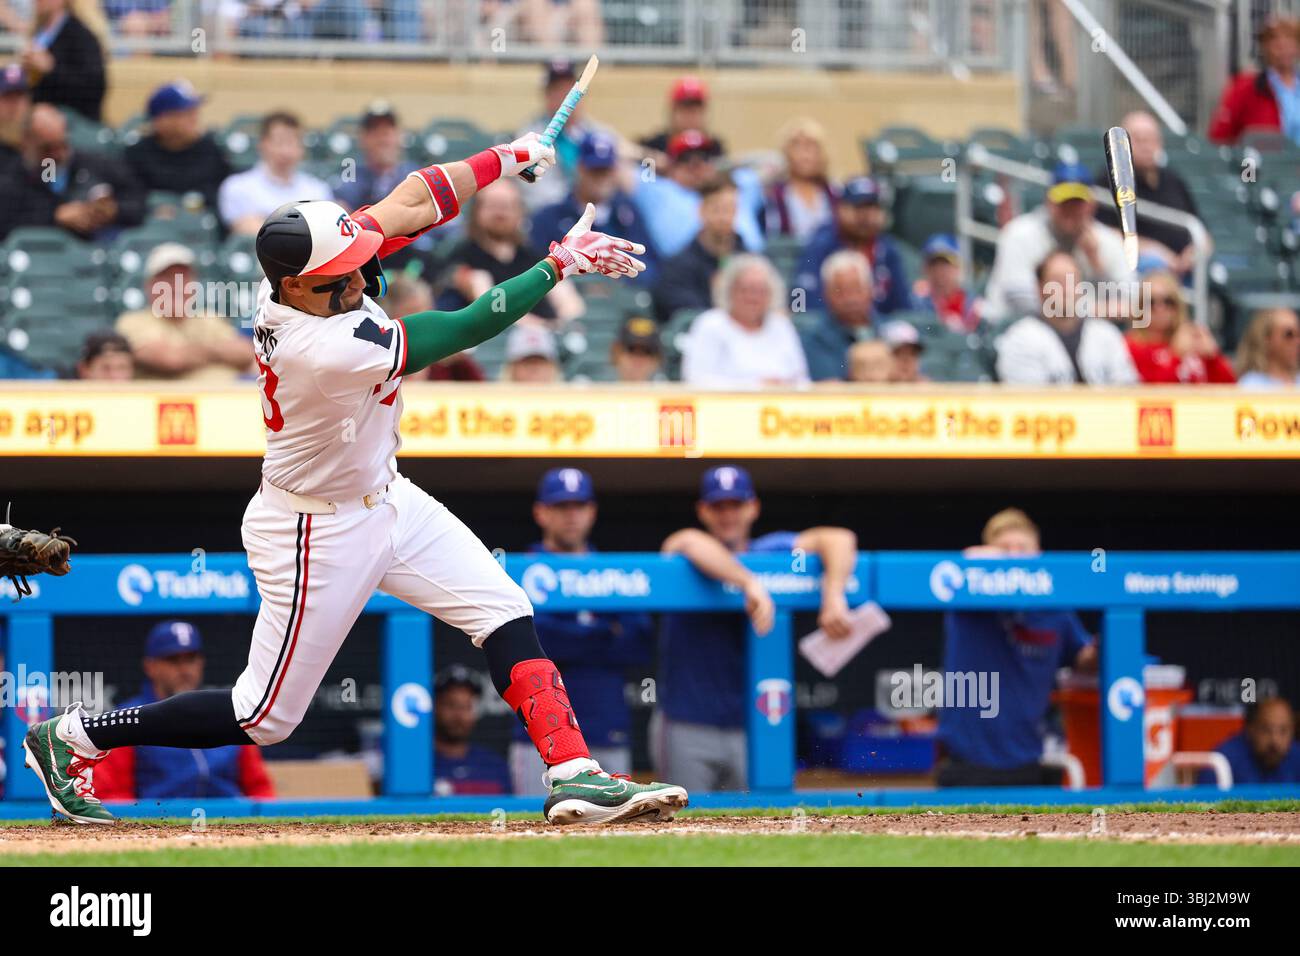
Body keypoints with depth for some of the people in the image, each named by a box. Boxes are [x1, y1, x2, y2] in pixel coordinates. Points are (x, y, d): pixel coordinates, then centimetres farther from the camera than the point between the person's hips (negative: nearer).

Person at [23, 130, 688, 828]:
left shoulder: (310, 256, -14)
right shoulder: (325, 350, -36)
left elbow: (413, 203, -3)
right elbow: (465, 329, -31)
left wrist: (508, 157, -8)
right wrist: (559, 263, -25)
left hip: (387, 501, 9)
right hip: (317, 534, -9)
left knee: (505, 614, -1)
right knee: (264, 717, 4)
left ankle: (573, 776, -3)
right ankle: (76, 738, 16)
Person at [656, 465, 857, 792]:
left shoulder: (770, 552, 7)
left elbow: (839, 540, -6)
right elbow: (689, 543, -28)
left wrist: (833, 596, -26)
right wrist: (750, 583, -41)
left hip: (748, 727, 3)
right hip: (687, 728, -3)